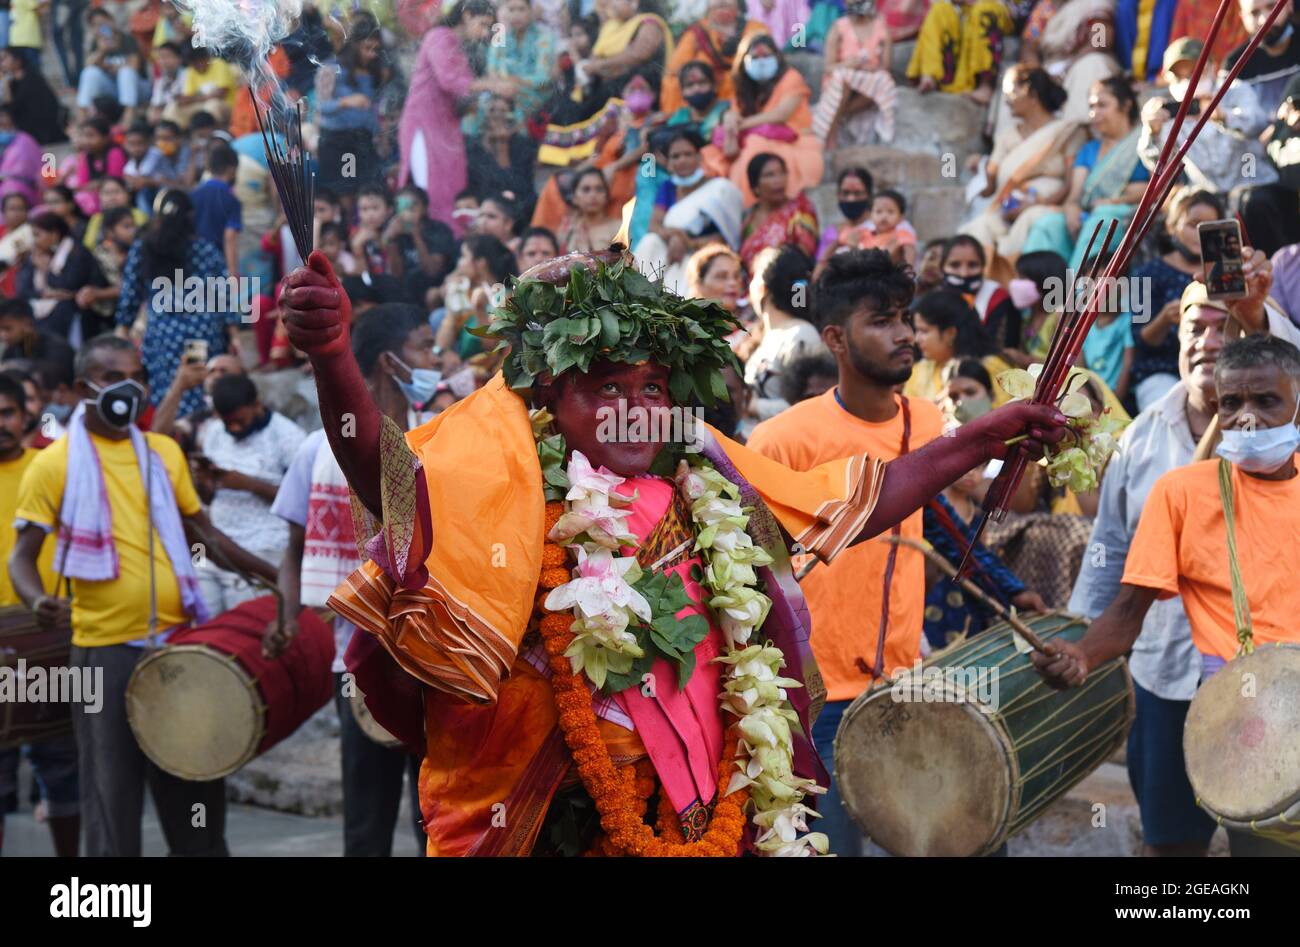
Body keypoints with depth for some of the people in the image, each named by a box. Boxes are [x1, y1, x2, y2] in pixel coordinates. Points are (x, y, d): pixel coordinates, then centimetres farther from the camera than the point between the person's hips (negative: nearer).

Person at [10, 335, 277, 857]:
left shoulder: (164, 452, 10)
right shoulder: (54, 463, -3)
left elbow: (202, 532, 18)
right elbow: (23, 555, -3)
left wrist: (277, 577, 13)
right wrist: (37, 599, -24)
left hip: (179, 640, 4)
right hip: (105, 649, -4)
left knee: (195, 782, 13)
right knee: (111, 789, 1)